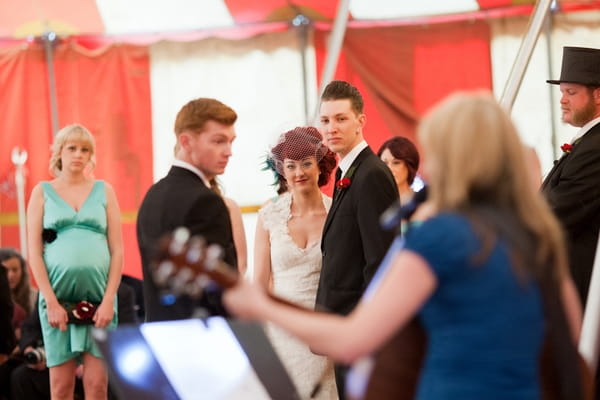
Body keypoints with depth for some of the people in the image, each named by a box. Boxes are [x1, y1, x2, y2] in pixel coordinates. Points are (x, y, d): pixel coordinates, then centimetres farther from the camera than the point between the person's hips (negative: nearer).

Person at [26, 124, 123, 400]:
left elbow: (117, 250, 6)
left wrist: (109, 300, -5)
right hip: (58, 296, -1)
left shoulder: (104, 191, 10)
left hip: (98, 297, 1)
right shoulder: (42, 192, 8)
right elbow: (34, 252, 1)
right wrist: (51, 301, -9)